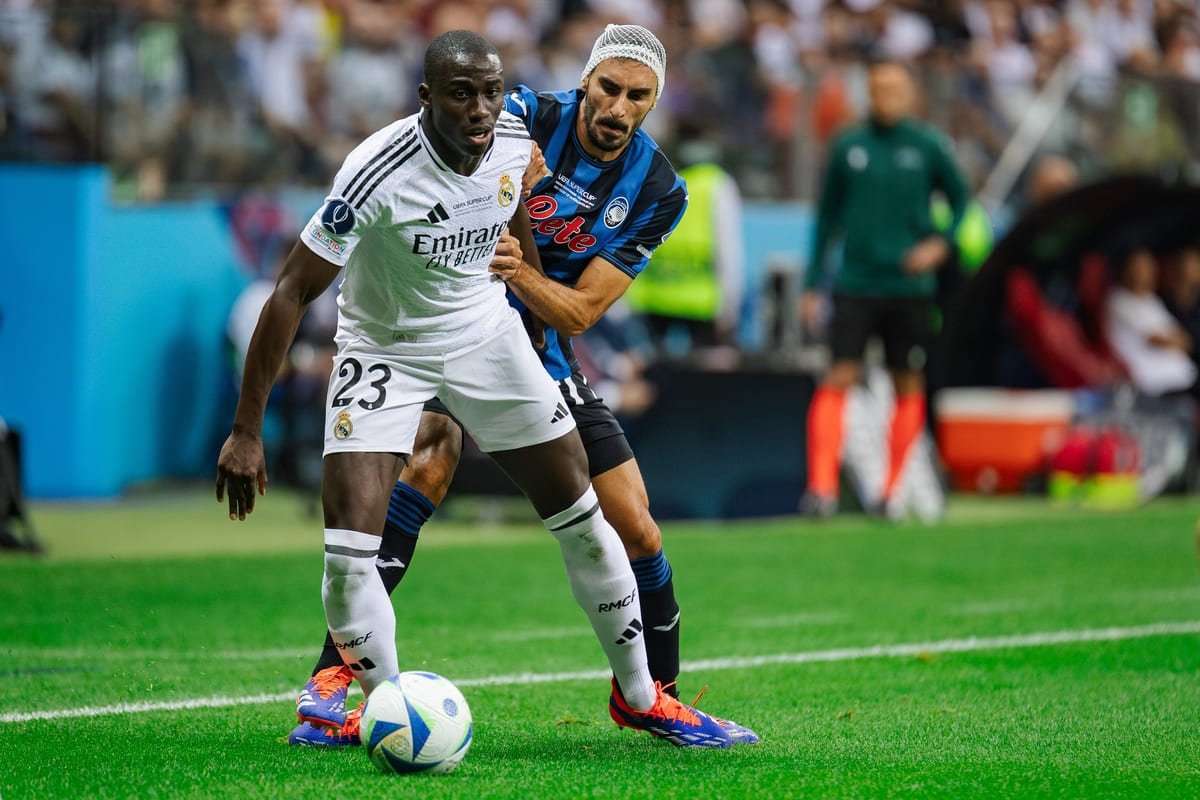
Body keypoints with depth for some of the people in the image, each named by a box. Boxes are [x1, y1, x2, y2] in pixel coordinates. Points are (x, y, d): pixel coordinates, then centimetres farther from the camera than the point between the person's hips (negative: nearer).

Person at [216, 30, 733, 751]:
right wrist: (247, 432, -26)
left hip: (487, 335, 4)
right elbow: (294, 293, -26)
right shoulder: (379, 172, -31)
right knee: (349, 547, -18)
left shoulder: (514, 142, -14)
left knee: (581, 515, 6)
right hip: (383, 349, -4)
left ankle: (638, 695, 23)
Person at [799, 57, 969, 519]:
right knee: (838, 379, -11)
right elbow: (828, 216, 11)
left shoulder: (928, 147, 1)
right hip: (855, 285, 0)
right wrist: (812, 284, 8)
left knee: (908, 385, 4)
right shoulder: (848, 147, 5)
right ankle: (822, 486, -14)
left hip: (909, 286, 0)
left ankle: (892, 489, 14)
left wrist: (941, 243, -8)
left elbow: (960, 200, 10)